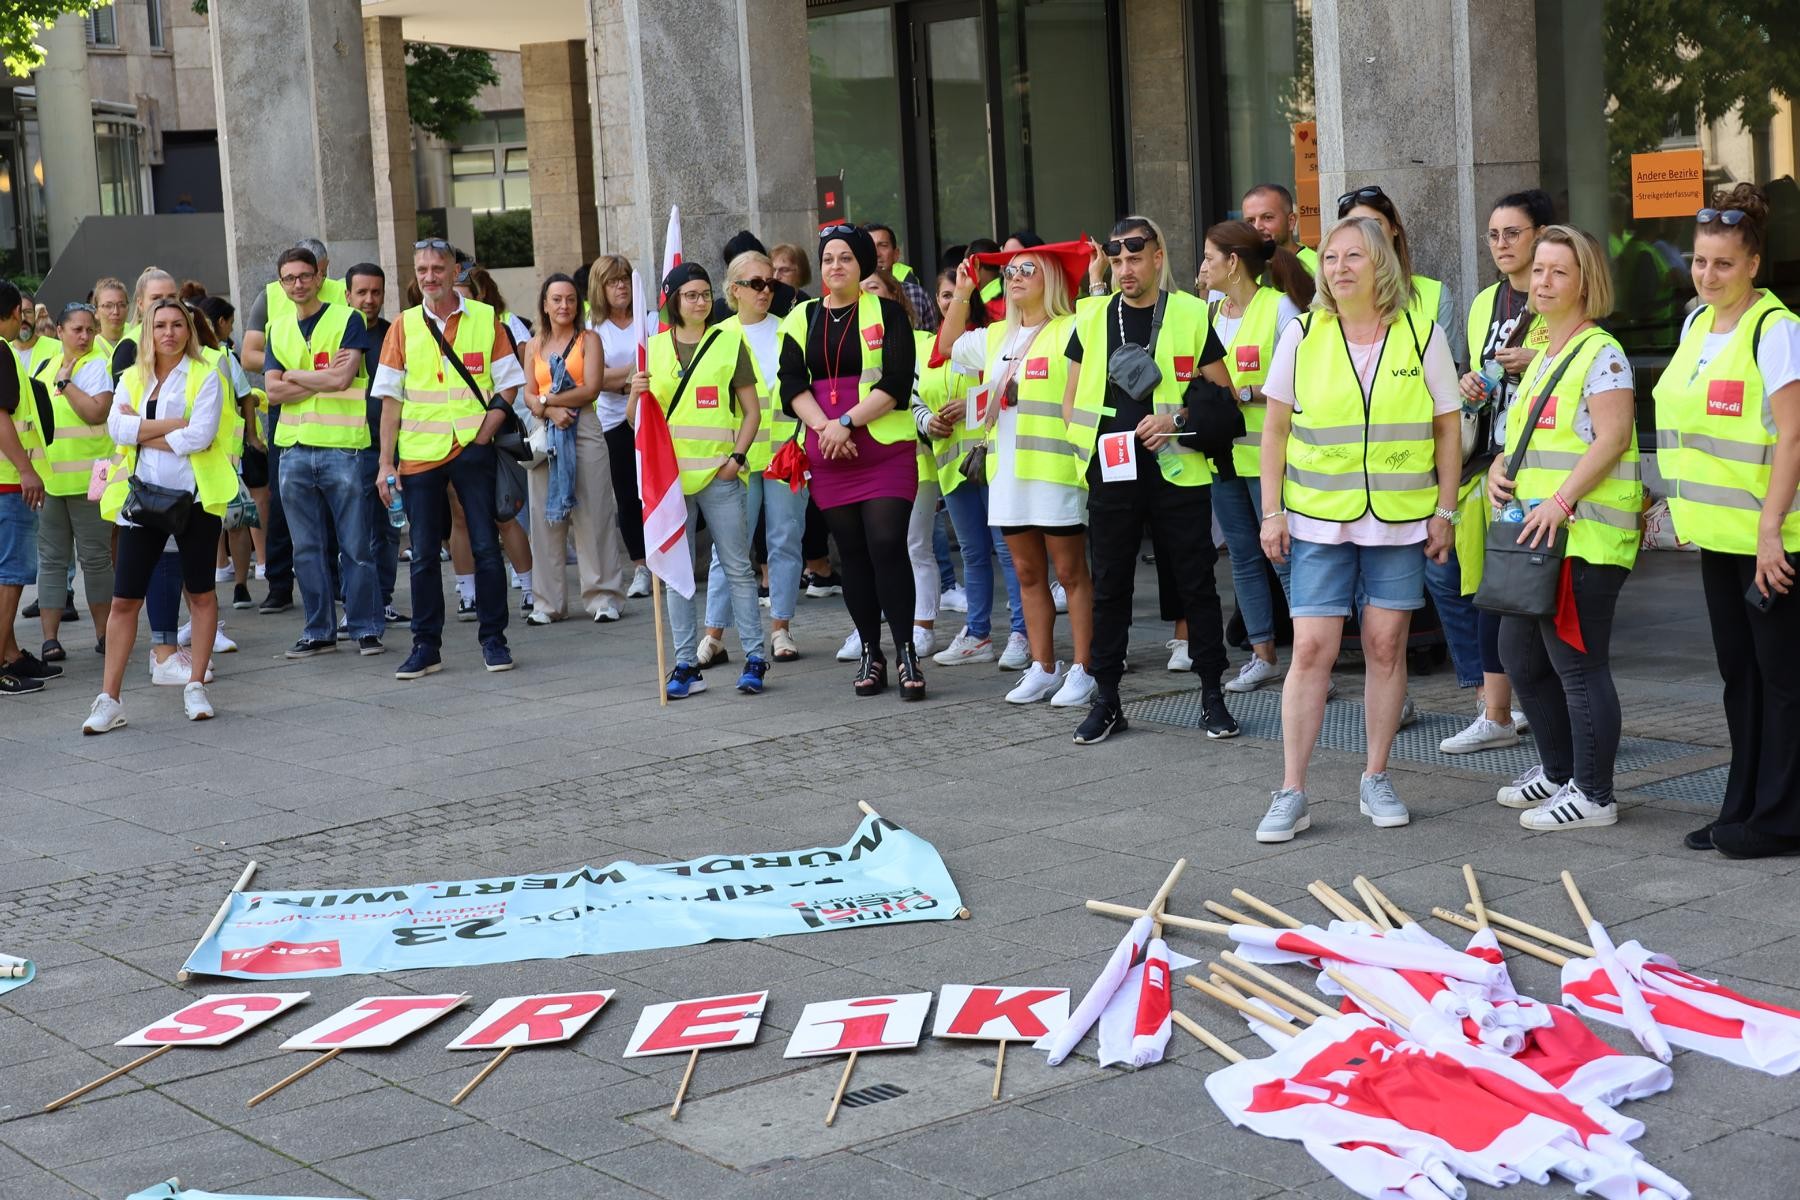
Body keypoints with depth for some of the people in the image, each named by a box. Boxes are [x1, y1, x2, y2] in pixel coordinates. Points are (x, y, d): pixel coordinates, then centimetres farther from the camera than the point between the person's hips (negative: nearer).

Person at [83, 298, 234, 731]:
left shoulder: (205, 377, 0)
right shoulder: (131, 378, 10)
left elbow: (201, 435, -14)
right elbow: (117, 429, -5)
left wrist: (144, 431, -8)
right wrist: (174, 425, -13)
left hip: (194, 496, -2)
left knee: (200, 593, 7)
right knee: (124, 598, -1)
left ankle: (196, 687, 19)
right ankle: (108, 699, 2)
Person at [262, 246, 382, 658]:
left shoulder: (347, 320, -1)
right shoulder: (278, 329, 13)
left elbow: (342, 379, -13)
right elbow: (273, 391, 3)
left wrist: (294, 375, -2)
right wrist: (323, 378, -7)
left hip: (342, 447, -5)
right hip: (294, 449, 5)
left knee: (355, 546, -2)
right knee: (307, 548, 8)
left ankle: (366, 628, 5)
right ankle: (319, 630, 15)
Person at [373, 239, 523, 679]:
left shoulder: (486, 319, 2)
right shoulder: (403, 326, 5)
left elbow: (507, 383, 4)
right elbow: (390, 399, 5)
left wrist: (484, 433, -9)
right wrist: (385, 463, -1)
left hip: (471, 449, -1)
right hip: (418, 454, 1)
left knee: (485, 546, 1)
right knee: (424, 554, 5)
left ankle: (493, 639, 11)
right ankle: (426, 646, 12)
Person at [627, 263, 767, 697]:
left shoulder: (729, 342, 4)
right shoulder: (654, 347, 9)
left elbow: (752, 409, 4)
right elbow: (637, 420, 10)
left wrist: (737, 456, -9)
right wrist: (636, 395, -12)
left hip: (718, 472, -2)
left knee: (737, 567, 1)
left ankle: (755, 657, 7)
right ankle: (686, 664, 9)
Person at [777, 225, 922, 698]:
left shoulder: (886, 312, 1)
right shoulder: (801, 319, 12)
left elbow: (897, 380, -8)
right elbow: (792, 385, 3)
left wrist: (847, 421, -16)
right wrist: (824, 427, -13)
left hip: (886, 448, -4)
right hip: (828, 454, 4)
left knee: (887, 545, -12)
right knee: (852, 552, 6)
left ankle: (906, 653, -7)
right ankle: (870, 653, 14)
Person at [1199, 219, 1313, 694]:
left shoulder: (1280, 306, -10)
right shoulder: (1212, 312, 10)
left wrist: (1245, 394, -19)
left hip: (1267, 455, -7)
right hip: (1222, 454, 7)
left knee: (1285, 558, -6)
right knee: (1244, 558, 12)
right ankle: (1263, 657, 20)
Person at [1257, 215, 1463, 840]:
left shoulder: (1422, 336, 1)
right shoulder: (1302, 336, 1)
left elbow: (1447, 429, 6)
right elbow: (1276, 429, 5)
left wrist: (1444, 511, 2)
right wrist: (1272, 511, 0)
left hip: (1400, 519, 0)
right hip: (1319, 519, 0)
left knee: (1386, 646, 5)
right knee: (1311, 649, -4)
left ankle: (1375, 779, 20)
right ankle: (1291, 793, 2)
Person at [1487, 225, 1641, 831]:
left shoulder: (1601, 354, -9)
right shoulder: (1540, 359, 19)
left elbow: (1613, 437, -19)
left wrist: (1560, 500, -25)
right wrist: (1499, 468, 7)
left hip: (1584, 536, -10)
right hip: (1537, 534, 10)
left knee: (1577, 663, -6)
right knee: (1520, 656, 16)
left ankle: (1592, 793, 3)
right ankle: (1558, 770, 32)